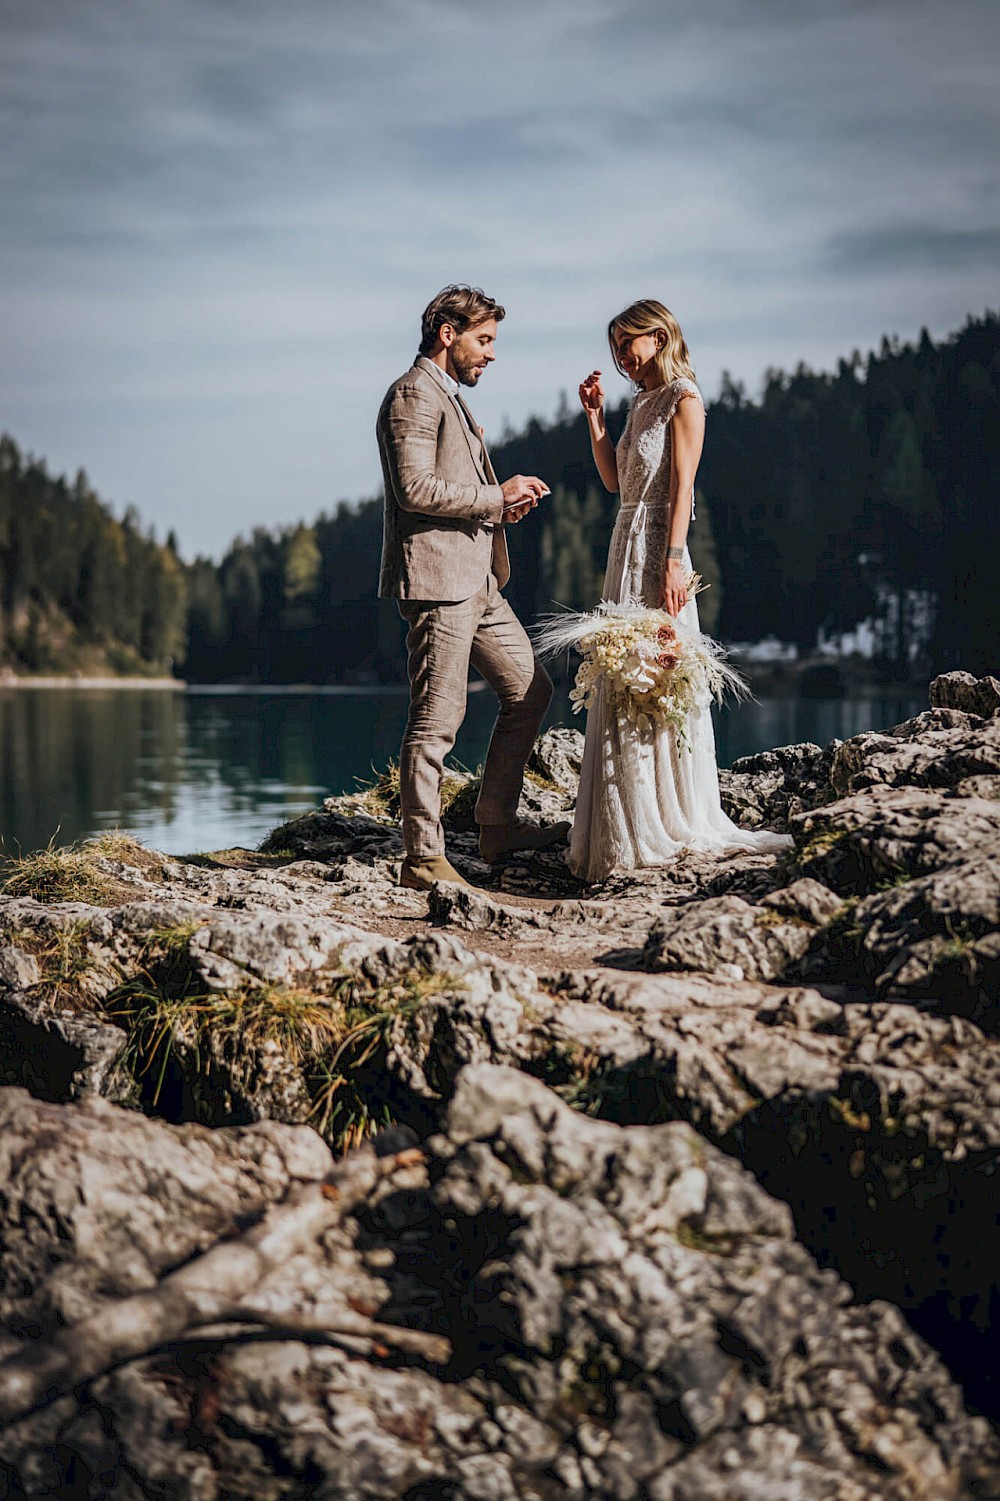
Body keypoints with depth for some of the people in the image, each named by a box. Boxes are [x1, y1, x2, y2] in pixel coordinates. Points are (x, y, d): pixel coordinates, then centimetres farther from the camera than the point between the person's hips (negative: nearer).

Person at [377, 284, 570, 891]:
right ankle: (423, 858, -3)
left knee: (530, 690, 14)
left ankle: (498, 824, 22)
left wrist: (503, 501, 10)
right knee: (437, 720, -8)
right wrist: (497, 497, -12)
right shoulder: (414, 395, -9)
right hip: (435, 576, -11)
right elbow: (414, 488, -21)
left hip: (476, 580, 11)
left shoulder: (450, 398, 24)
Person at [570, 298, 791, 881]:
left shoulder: (684, 400, -7)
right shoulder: (643, 402, 17)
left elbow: (682, 485, -15)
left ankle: (671, 822, 1)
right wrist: (595, 415, 12)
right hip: (627, 547, 9)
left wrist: (673, 563, -22)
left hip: (657, 549, -9)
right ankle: (630, 826, 14)